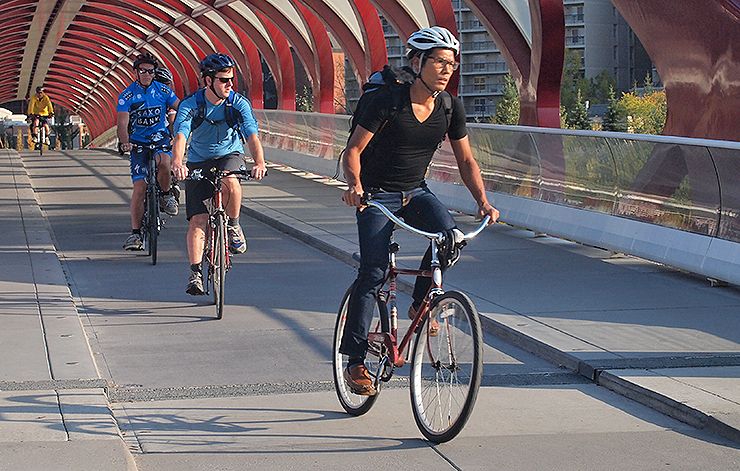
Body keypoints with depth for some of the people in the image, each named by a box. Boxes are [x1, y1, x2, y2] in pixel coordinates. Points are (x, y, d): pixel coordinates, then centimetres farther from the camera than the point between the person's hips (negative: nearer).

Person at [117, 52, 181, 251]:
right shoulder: (127, 95, -6)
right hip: (139, 143, 0)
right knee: (139, 186, -9)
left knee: (164, 162, -35)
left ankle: (166, 195, -5)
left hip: (161, 140, 0)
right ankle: (136, 233, -3)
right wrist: (125, 143, -33)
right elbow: (123, 123, -14)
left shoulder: (162, 90, 0)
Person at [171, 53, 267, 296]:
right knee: (197, 219, -10)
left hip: (230, 155, 0)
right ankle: (195, 273, -3)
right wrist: (177, 162, -53)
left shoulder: (238, 103, -15)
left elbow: (252, 134, -26)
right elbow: (180, 135, -33)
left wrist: (259, 162, -45)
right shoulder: (190, 105, -18)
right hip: (198, 162, 0)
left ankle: (233, 225, -9)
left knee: (230, 181, -36)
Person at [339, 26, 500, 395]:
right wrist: (355, 184, -35)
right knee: (373, 272, -13)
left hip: (416, 192, 4)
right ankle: (355, 363, -5)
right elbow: (353, 150, -16)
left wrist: (482, 200, -9)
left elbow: (466, 161, 5)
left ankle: (420, 303, 0)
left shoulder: (451, 109, -4)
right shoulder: (387, 102, -18)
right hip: (377, 195, -4)